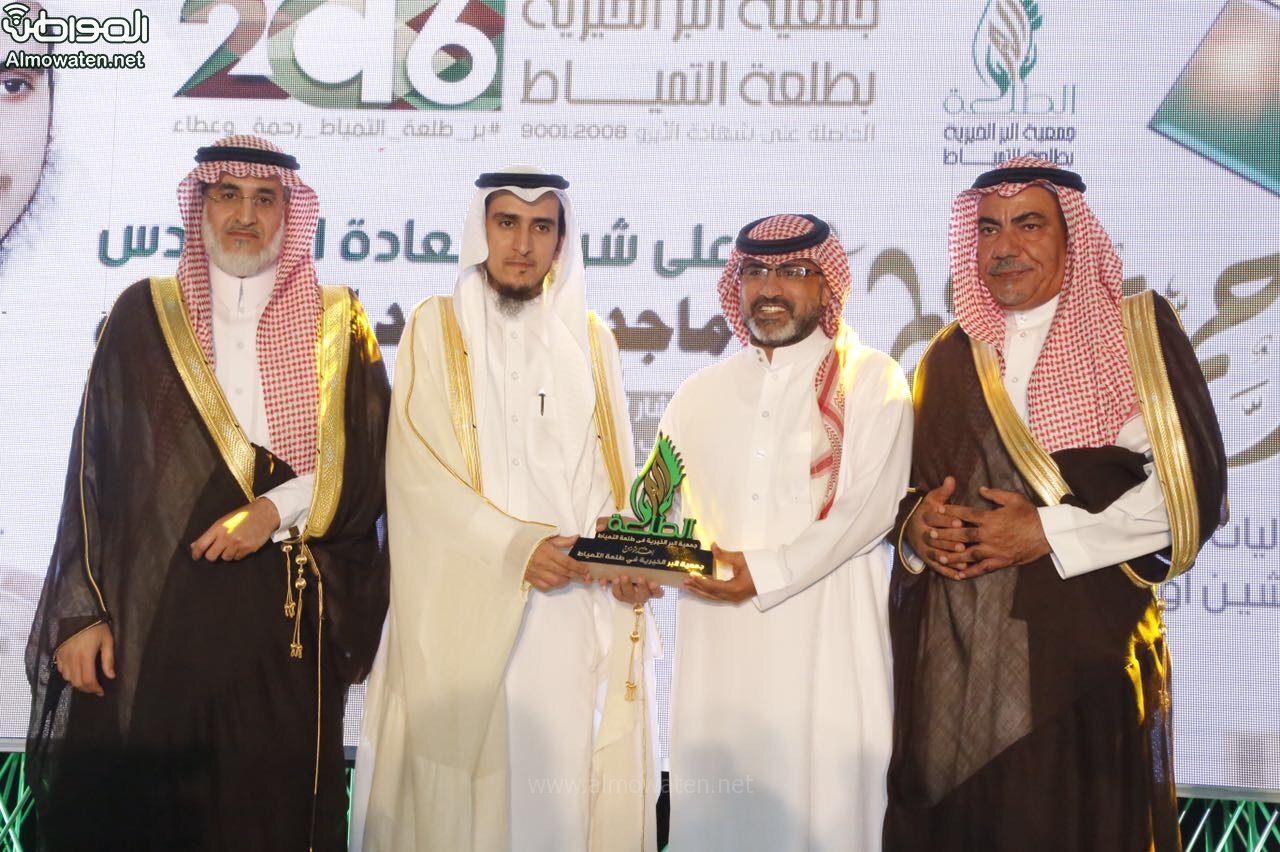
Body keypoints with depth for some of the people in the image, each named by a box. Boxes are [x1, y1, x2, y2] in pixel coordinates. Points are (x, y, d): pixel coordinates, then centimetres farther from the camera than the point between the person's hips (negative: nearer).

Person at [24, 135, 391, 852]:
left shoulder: (337, 324, 9)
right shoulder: (145, 314, 7)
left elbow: (370, 465, 4)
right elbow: (94, 471, 4)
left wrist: (277, 510, -11)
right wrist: (81, 611, -3)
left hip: (286, 619, 0)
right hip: (152, 611, 0)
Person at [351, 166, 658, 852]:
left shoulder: (590, 341, 14)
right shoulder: (436, 328, 4)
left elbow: (612, 473, 10)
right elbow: (419, 470, -6)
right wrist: (517, 547, -18)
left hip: (575, 609, 3)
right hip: (469, 608, -2)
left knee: (568, 779, 2)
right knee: (464, 785, 0)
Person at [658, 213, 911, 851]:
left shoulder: (869, 378, 4)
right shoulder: (702, 393, 16)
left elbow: (870, 506, -7)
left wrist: (766, 572, -13)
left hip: (827, 632, -3)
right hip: (718, 636, 3)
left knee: (824, 797, -4)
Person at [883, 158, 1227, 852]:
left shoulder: (1137, 332, 1)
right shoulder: (948, 357, 13)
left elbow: (1190, 484, -6)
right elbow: (914, 486, 18)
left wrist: (1050, 532, -12)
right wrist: (917, 524, -5)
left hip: (1085, 639, -3)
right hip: (954, 655, 3)